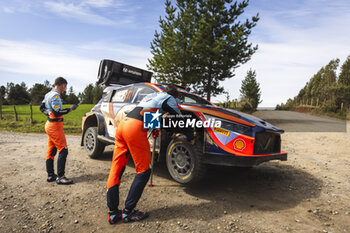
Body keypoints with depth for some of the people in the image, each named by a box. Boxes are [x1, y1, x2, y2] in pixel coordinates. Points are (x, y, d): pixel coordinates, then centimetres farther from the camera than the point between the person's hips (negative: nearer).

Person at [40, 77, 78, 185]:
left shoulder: (48, 94, 13)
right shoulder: (55, 95, -17)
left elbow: (42, 108, 23)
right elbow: (57, 113, -23)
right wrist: (70, 109, -17)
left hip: (49, 124, 10)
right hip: (55, 126, -10)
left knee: (51, 151, 14)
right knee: (63, 150, -8)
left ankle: (50, 175, 22)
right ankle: (60, 177, -5)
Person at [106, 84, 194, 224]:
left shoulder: (151, 95, 33)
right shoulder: (169, 99, 13)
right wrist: (190, 137, 26)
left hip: (123, 123, 8)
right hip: (135, 128, -8)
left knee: (116, 168, 9)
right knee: (143, 171, 3)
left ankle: (113, 213, 15)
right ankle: (128, 212, 8)